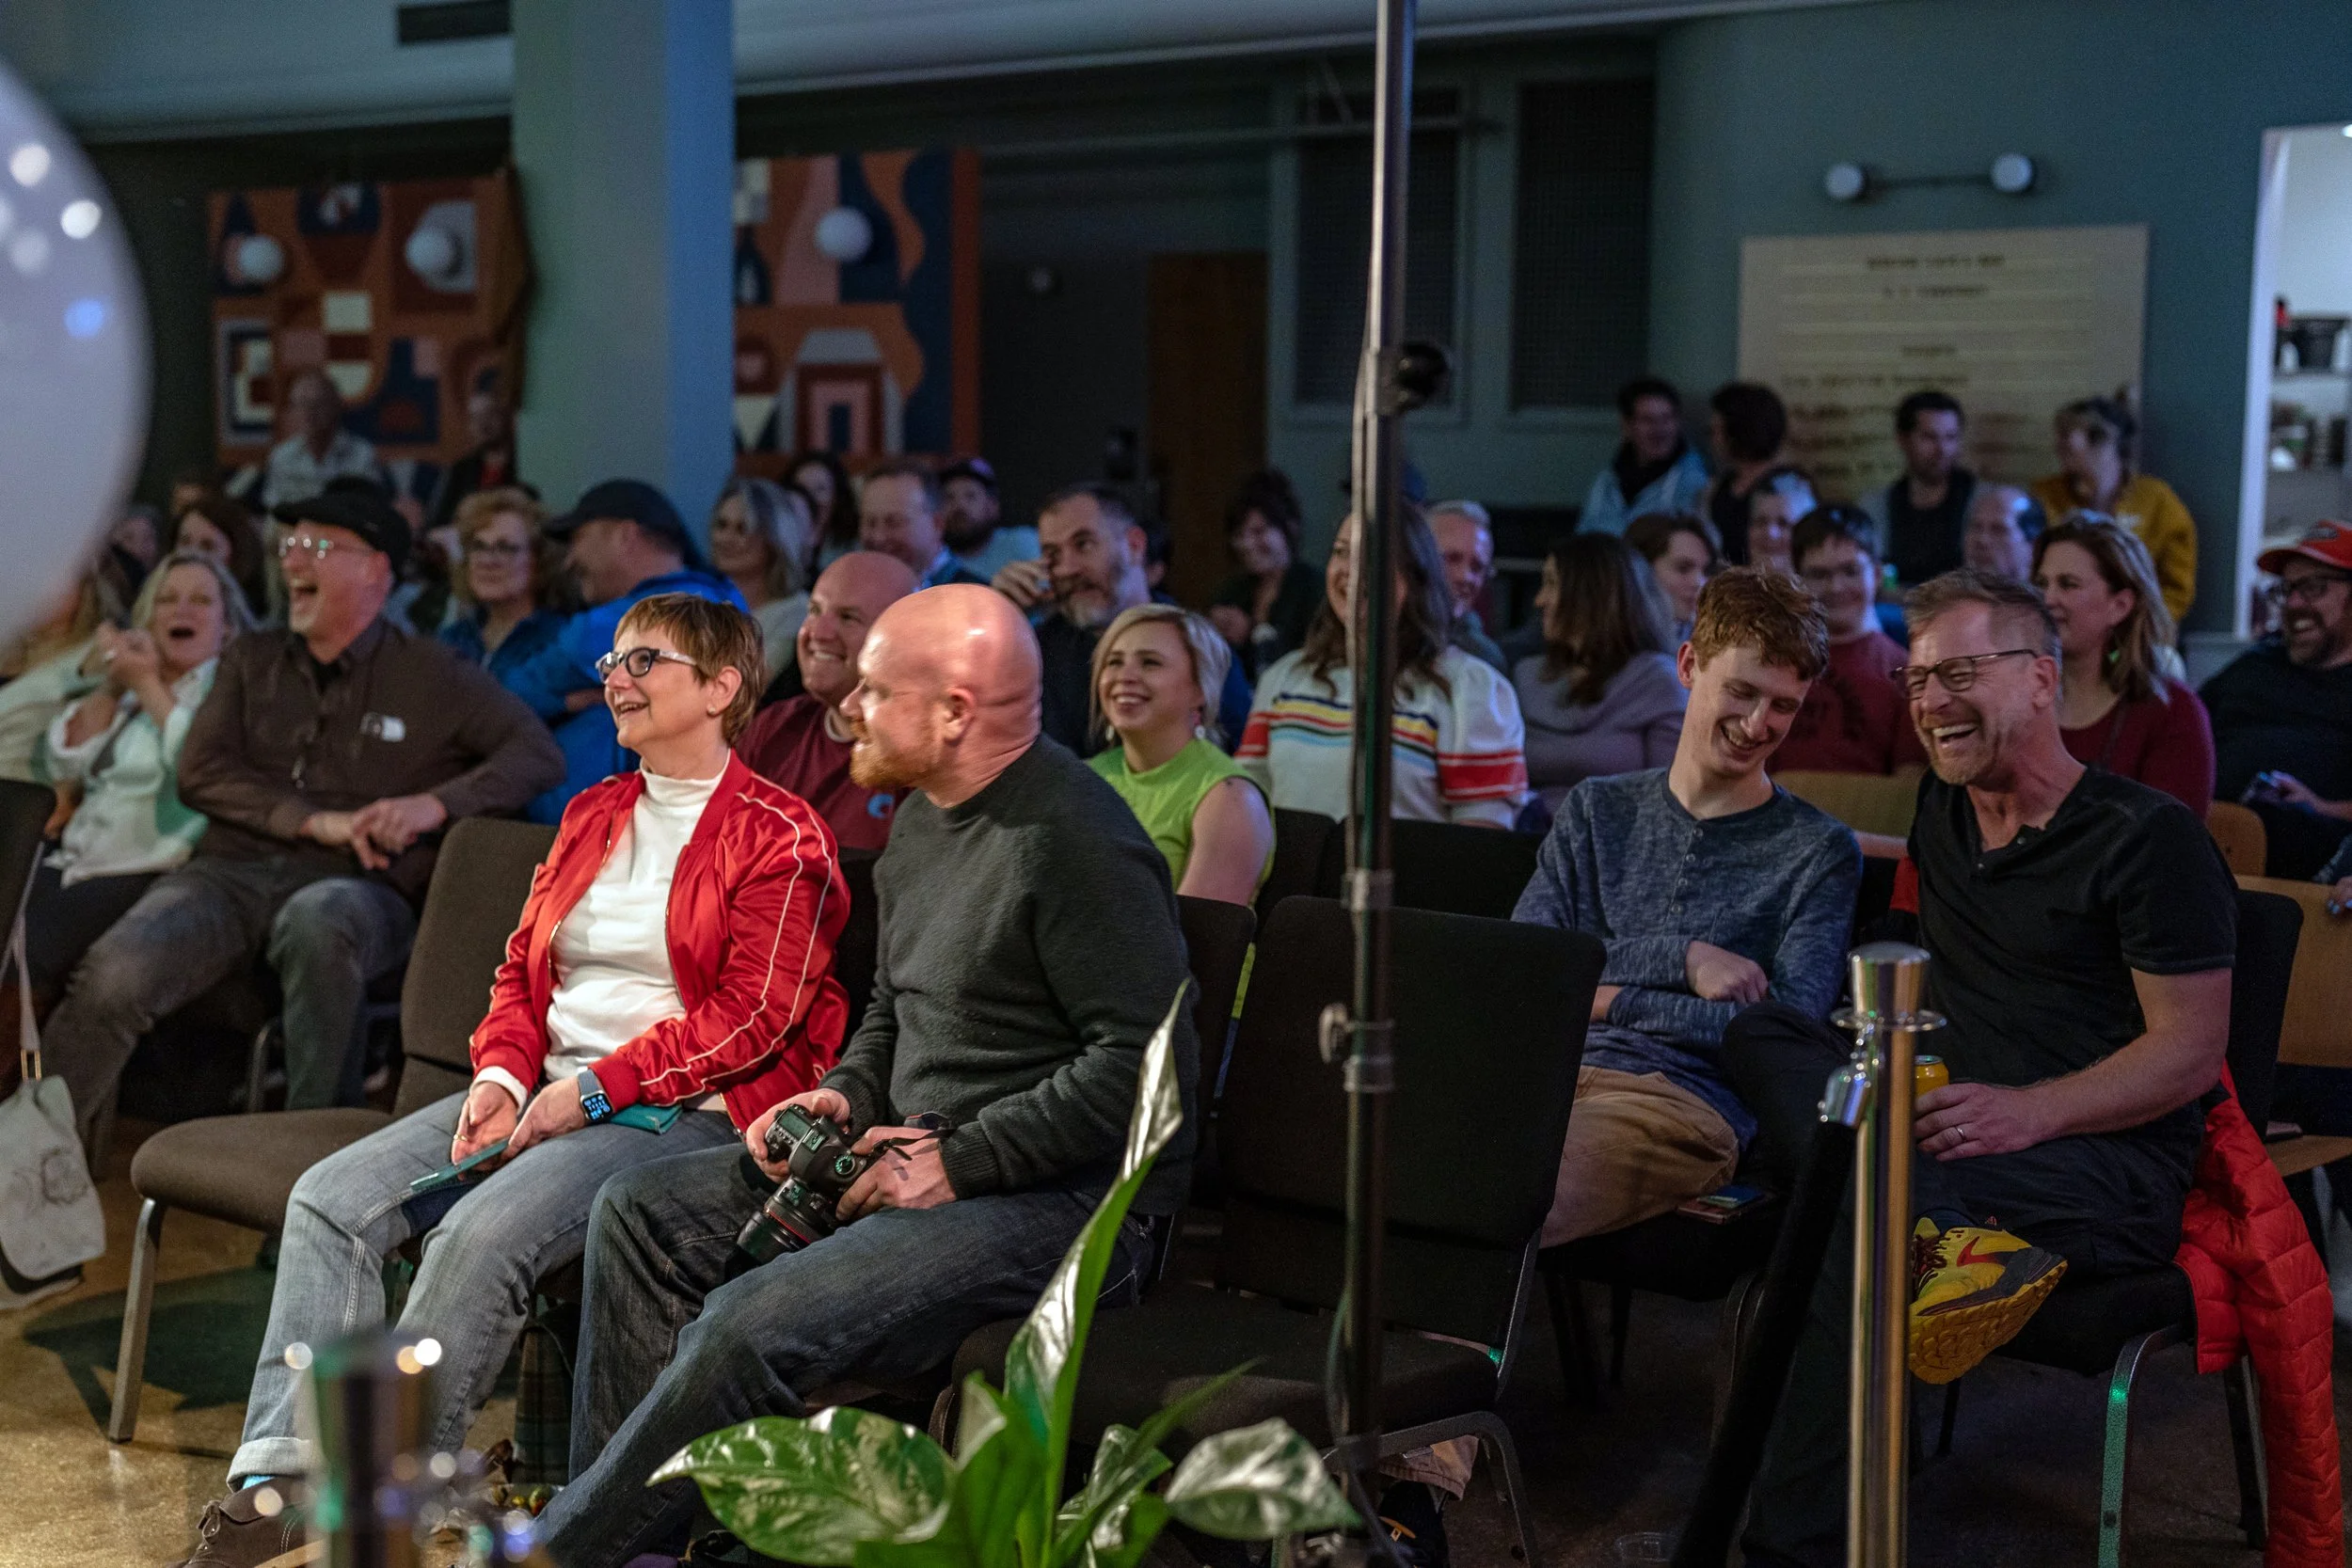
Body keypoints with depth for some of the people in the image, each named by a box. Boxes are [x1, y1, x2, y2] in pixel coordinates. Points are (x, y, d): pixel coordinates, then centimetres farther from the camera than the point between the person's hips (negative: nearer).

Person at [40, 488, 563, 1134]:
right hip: (233, 869, 3)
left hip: (356, 887, -3)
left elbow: (539, 753, 2)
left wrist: (434, 804, -15)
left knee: (317, 919, -41)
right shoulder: (251, 659, 22)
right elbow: (199, 771, 9)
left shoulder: (431, 675, 10)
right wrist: (316, 821, -8)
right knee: (114, 973, -26)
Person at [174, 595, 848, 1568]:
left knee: (480, 1232, -31)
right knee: (330, 1199, -12)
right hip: (547, 1090, 8)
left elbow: (754, 1014, -12)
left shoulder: (779, 835, -4)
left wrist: (596, 1089, -16)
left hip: (680, 1111, -8)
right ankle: (278, 1479, -17)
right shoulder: (593, 814, 20)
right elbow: (523, 966, 19)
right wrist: (504, 1074, -2)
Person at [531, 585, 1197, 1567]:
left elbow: (1149, 1062, -24)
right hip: (926, 1161, 10)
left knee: (751, 1327, -26)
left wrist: (961, 1163, -20)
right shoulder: (923, 818, 12)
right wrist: (848, 1097, 4)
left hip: (1065, 1200, -10)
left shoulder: (1072, 841, -19)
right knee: (640, 1210, 6)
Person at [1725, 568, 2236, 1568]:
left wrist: (2030, 1113, -22)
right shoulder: (1943, 814, 16)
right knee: (1763, 1034, -13)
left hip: (2115, 1161, -7)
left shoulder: (2148, 837, -5)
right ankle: (1938, 1236, -36)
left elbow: (2191, 1052, -9)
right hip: (1950, 1122, 7)